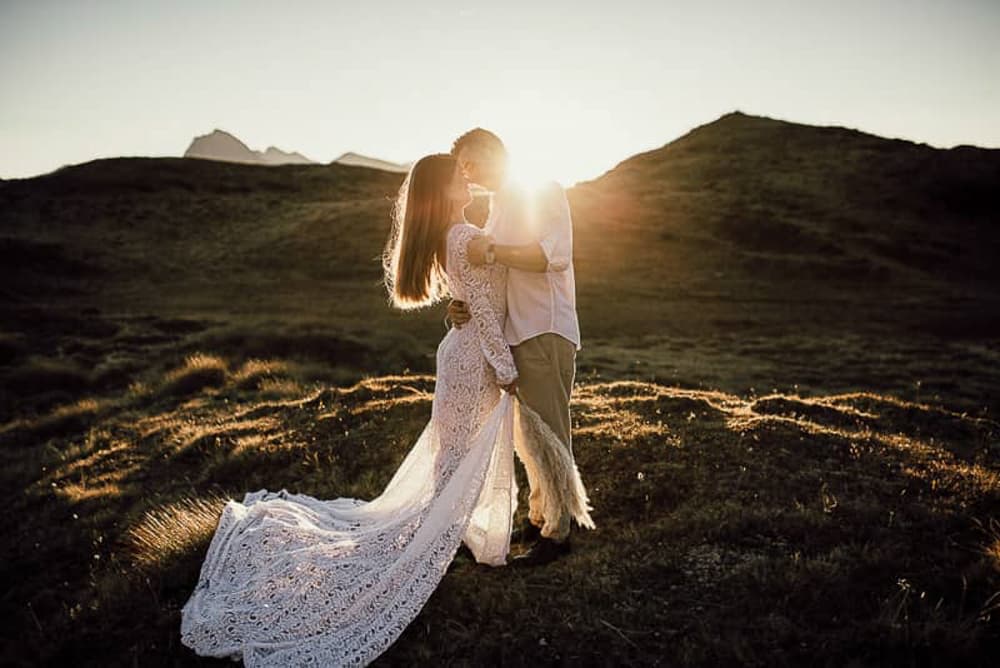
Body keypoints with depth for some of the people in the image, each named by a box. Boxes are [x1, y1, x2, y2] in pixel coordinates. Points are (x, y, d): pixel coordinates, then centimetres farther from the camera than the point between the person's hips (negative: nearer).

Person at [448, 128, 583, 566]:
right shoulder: (498, 208, 22)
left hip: (545, 332, -9)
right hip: (514, 334, 9)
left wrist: (493, 252, -21)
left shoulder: (544, 192, -3)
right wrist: (463, 306, 0)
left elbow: (554, 255, -19)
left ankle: (556, 533, 4)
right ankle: (537, 518, 28)